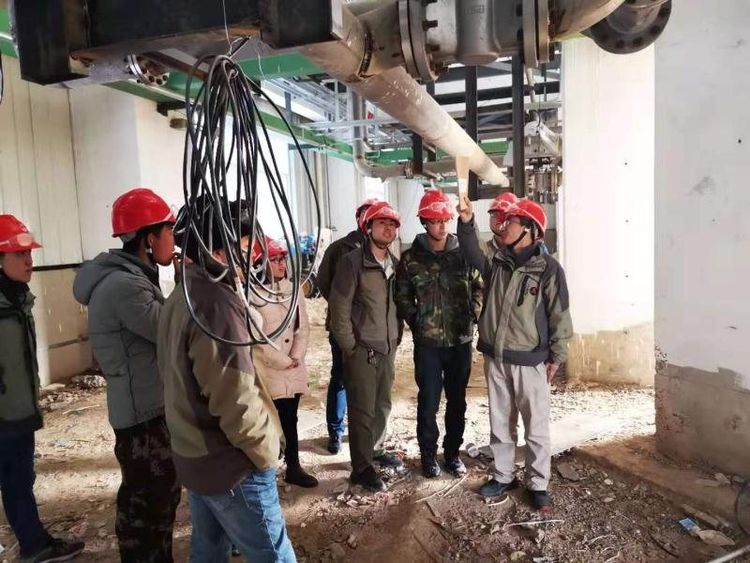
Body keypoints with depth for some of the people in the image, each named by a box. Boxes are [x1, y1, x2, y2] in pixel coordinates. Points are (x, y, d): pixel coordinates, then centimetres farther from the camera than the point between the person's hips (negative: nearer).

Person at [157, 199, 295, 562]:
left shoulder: (182, 295, 5)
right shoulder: (217, 304, -25)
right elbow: (238, 402, -26)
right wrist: (267, 453, -12)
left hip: (194, 457, 9)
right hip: (232, 466, -9)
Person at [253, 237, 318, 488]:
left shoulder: (293, 289, 6)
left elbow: (303, 326, 7)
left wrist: (297, 357, -6)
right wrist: (282, 361, -11)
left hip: (294, 369, 6)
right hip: (267, 371, -5)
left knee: (290, 419, 17)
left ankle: (293, 467, 30)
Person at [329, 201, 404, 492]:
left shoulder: (395, 264, 8)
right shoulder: (353, 262, -12)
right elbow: (339, 308, -13)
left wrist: (396, 337, 10)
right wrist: (350, 347, -12)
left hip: (387, 348, 6)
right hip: (362, 349, -6)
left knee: (382, 406, 18)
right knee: (363, 411, 3)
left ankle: (376, 450, 37)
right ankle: (362, 468, 16)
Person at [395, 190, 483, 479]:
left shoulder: (463, 253, 0)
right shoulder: (411, 258, -4)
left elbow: (479, 286, 8)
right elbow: (402, 296, 4)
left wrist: (473, 315, -3)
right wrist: (417, 322, -5)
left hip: (461, 341, 2)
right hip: (427, 343, -2)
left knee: (457, 401, 13)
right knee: (428, 402, 6)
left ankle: (452, 452, 31)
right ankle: (428, 455, 25)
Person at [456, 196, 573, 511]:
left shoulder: (548, 268, -10)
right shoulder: (497, 263, 6)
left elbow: (559, 315, -8)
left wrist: (556, 357, -7)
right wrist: (466, 222, -7)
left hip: (530, 361, -5)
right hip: (495, 358, 5)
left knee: (536, 427, 7)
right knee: (500, 423, 16)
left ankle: (538, 485, 22)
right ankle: (503, 477, 31)